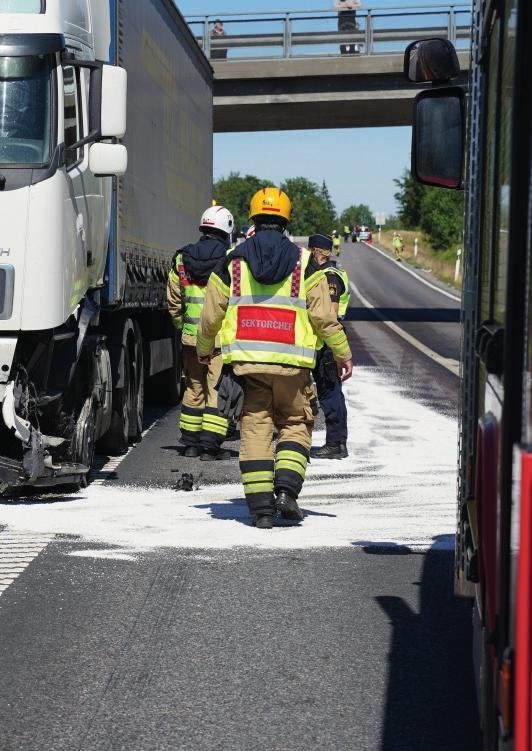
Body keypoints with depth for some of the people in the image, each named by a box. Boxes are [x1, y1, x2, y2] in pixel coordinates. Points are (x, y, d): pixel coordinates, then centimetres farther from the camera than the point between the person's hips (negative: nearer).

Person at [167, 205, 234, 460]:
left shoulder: (181, 260, 5)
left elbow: (174, 303, 11)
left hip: (191, 337, 4)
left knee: (194, 388, 15)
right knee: (218, 390, 0)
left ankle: (191, 443, 20)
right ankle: (210, 445, -4)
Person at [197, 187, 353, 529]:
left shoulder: (233, 260, 8)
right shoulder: (304, 261, 4)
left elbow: (211, 315, 11)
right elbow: (324, 315, 1)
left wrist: (204, 349, 29)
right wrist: (343, 353, 13)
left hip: (246, 359, 1)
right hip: (292, 363, -1)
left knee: (255, 428, 5)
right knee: (296, 424, 13)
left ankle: (261, 507, 1)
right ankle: (287, 489, -5)